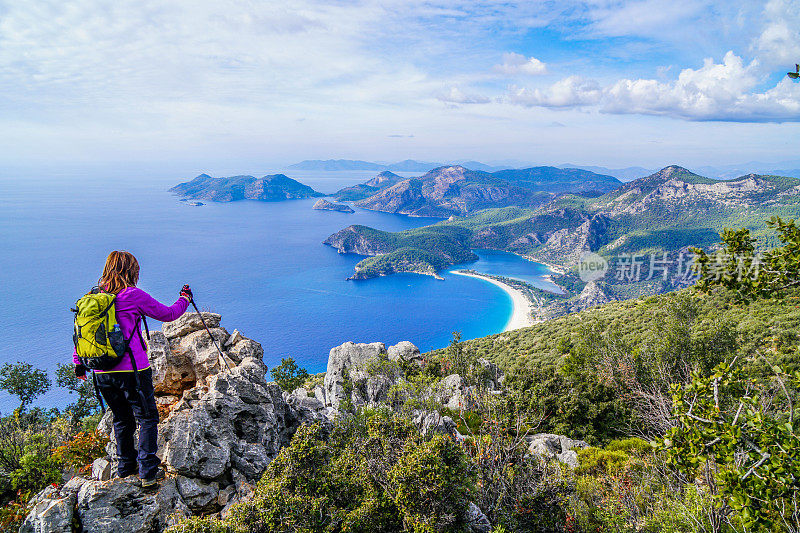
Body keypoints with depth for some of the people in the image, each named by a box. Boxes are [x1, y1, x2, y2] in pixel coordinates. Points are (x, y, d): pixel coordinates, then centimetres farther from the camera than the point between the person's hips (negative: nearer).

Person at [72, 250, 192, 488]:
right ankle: (148, 471, 2)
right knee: (147, 418, 5)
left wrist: (79, 362, 24)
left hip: (103, 373, 6)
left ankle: (125, 468, 29)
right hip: (132, 370, -6)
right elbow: (168, 314, 1)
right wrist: (185, 299, 20)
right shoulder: (134, 295, -9)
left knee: (122, 419, 20)